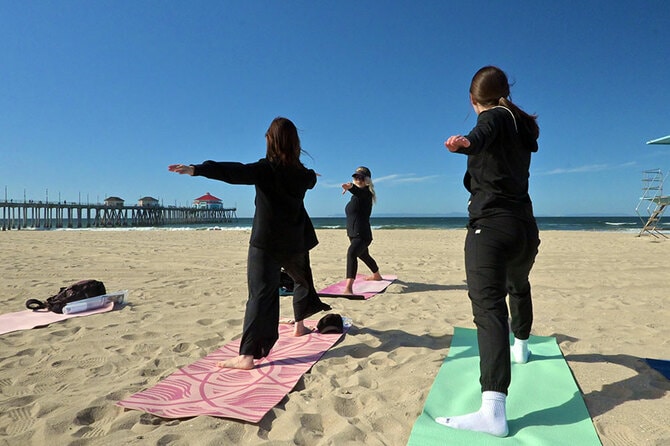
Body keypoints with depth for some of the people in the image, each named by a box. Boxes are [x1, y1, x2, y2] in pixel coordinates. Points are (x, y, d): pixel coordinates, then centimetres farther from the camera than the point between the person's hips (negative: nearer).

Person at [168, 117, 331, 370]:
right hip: (295, 243, 4)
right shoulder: (302, 173, 6)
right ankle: (299, 325, 43)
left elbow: (234, 172, -25)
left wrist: (196, 169, -32)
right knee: (303, 279, 29)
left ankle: (247, 356, -12)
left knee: (260, 296, -8)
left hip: (265, 243, -4)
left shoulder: (265, 169, -10)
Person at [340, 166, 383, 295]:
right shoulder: (356, 195, 12)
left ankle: (348, 288, -47)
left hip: (362, 235, -11)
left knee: (351, 253, -34)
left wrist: (351, 187, -59)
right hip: (354, 234, 11)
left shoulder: (366, 193, -14)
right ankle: (376, 275, 58)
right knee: (364, 255, 31)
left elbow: (359, 192, -41)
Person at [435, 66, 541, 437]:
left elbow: (483, 135, -28)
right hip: (525, 228, 8)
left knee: (488, 307, -21)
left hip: (490, 227, -8)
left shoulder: (493, 116, -2)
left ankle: (493, 411, -32)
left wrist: (465, 142, -49)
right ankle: (521, 347, 55)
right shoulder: (523, 125, 19)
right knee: (519, 288, 32)